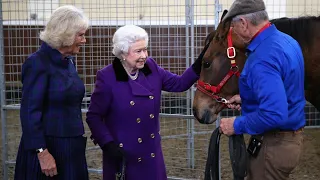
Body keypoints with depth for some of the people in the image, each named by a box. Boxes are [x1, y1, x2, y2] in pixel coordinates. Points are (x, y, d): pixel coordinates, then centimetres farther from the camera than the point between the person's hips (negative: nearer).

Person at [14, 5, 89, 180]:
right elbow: (29, 112, -18)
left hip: (72, 147, 8)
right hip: (47, 147, -8)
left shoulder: (69, 61, 9)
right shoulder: (38, 62, -15)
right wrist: (42, 152, -22)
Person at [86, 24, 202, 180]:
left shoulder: (151, 68, -1)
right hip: (122, 153, -5)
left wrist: (200, 64, -7)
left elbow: (179, 84, 7)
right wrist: (108, 144, -21)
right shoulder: (107, 78, -16)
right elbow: (93, 117, -11)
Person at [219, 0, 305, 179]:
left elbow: (274, 115, -35)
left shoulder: (262, 58, -28)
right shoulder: (286, 41, 4)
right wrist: (245, 98, 19)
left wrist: (237, 125, -21)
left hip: (273, 144, -10)